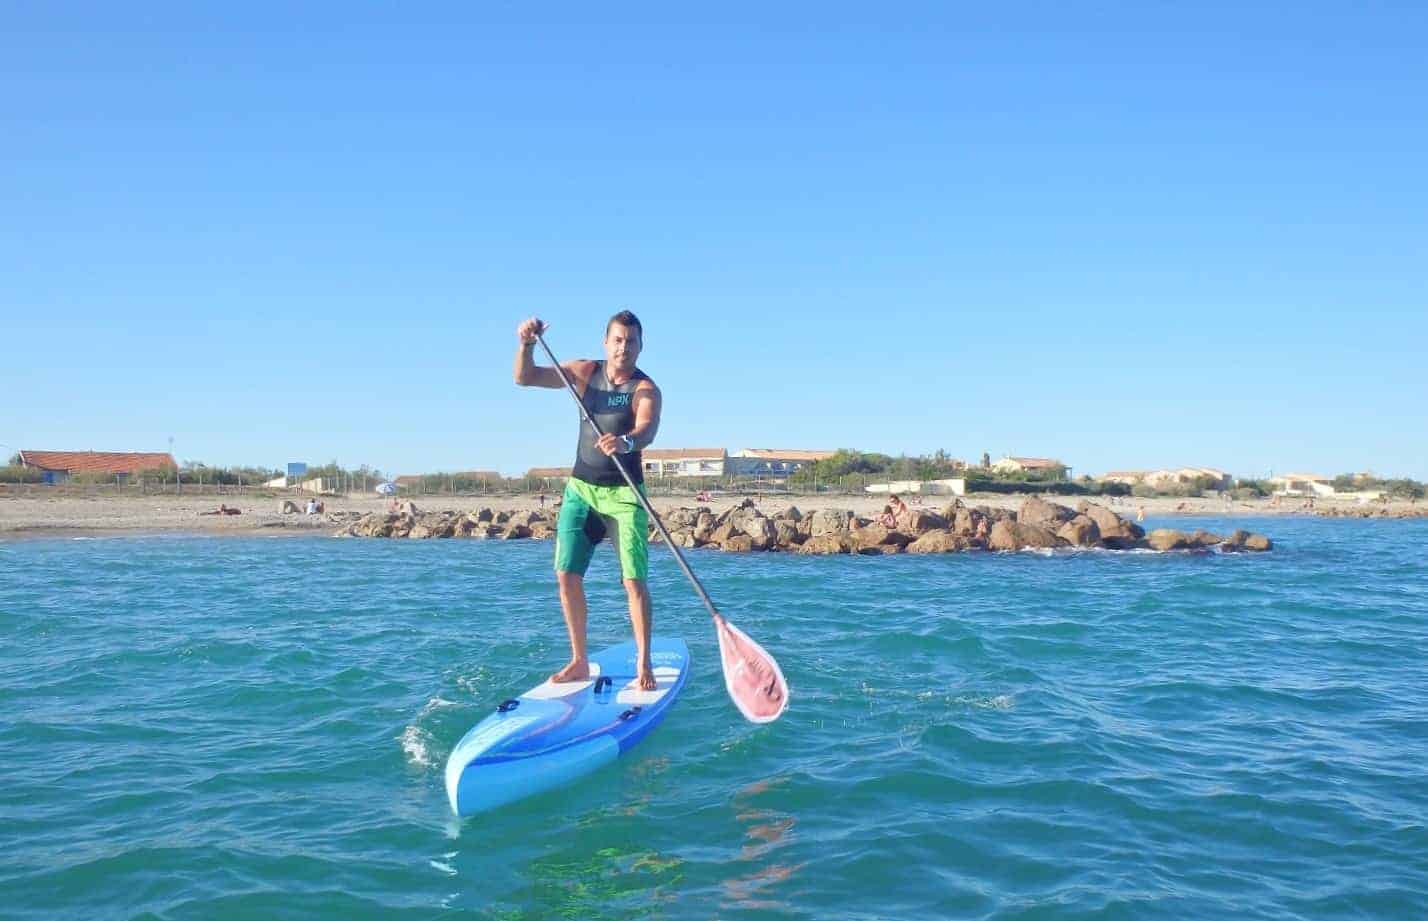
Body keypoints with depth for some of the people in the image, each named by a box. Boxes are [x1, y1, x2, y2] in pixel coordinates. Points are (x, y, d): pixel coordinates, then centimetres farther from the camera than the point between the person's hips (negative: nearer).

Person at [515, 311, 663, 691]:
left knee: (634, 581, -10)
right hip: (580, 489, 4)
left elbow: (648, 429, -32)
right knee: (567, 575, 0)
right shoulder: (585, 372, 3)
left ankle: (643, 665, 2)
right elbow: (525, 377, -1)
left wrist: (625, 442, -54)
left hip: (624, 494, -4)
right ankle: (579, 662, 12)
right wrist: (527, 343, -20)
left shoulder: (645, 389, -11)